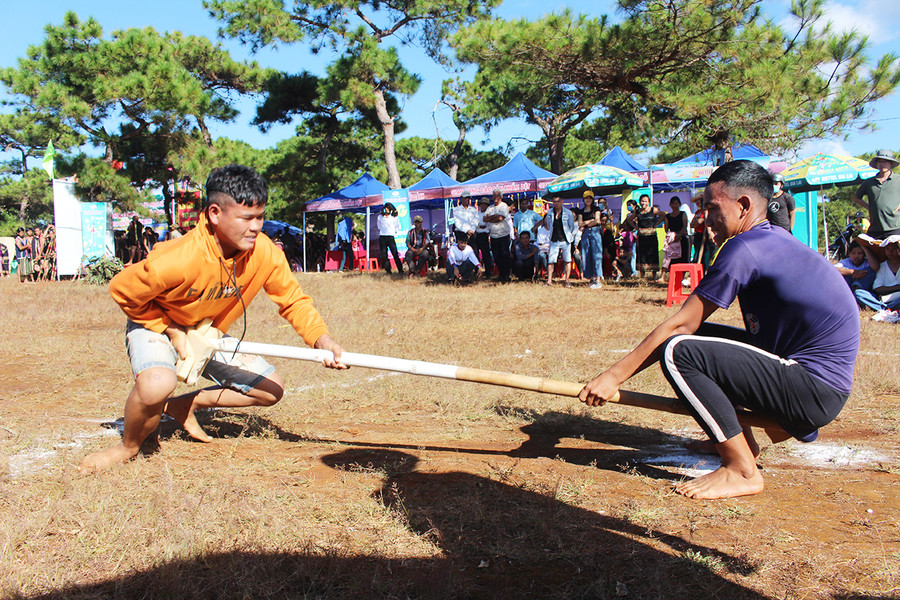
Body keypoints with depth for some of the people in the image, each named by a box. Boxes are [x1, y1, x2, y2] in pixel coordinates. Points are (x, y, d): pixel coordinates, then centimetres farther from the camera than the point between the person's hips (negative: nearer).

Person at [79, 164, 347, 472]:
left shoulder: (264, 252, -23)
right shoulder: (181, 259, -37)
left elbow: (293, 299, -12)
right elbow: (122, 289, -22)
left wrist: (320, 338, -29)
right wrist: (171, 330, -21)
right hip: (155, 325, -5)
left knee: (271, 389, 1)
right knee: (157, 384, -38)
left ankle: (185, 405, 19)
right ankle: (129, 446, -3)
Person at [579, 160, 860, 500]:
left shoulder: (744, 248, -17)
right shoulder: (777, 240, 12)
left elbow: (680, 324, -15)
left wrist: (614, 376, -10)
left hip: (814, 391, -10)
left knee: (678, 352, -19)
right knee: (698, 337, 15)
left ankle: (742, 472, -12)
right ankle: (742, 441, 17)